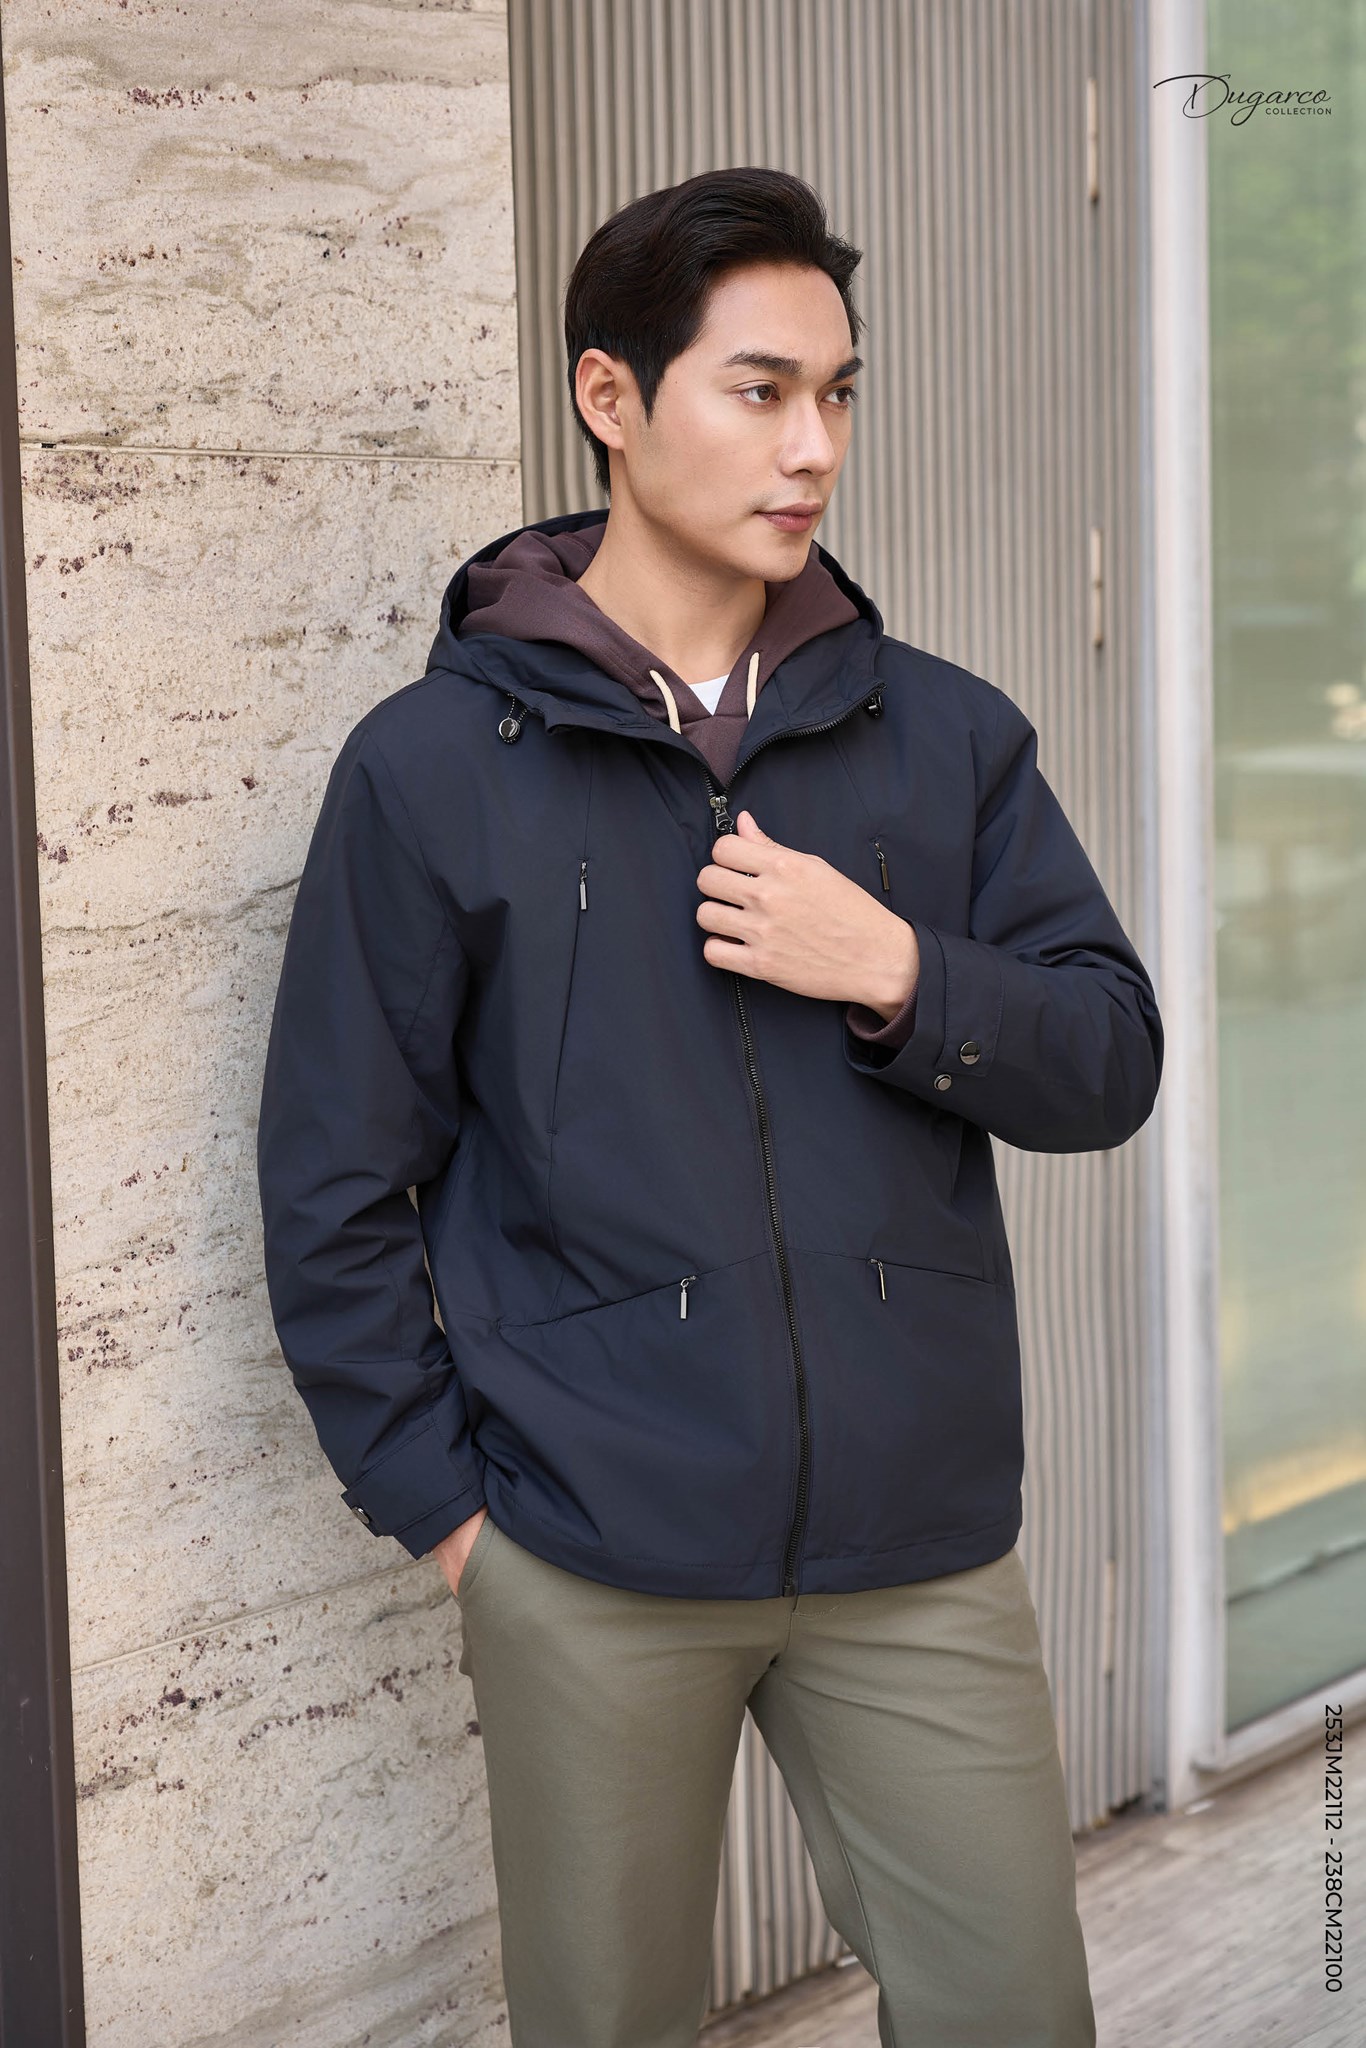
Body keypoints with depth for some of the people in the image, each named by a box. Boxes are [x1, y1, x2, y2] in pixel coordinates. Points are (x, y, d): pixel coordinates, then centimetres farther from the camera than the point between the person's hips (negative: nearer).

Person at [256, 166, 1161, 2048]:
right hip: (593, 1567, -2)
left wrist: (898, 976, -12)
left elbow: (1111, 1063, 5)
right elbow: (334, 1183, -1)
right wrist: (437, 1497, -4)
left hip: (918, 1541, 2)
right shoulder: (435, 764, -3)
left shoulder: (947, 736, 5)